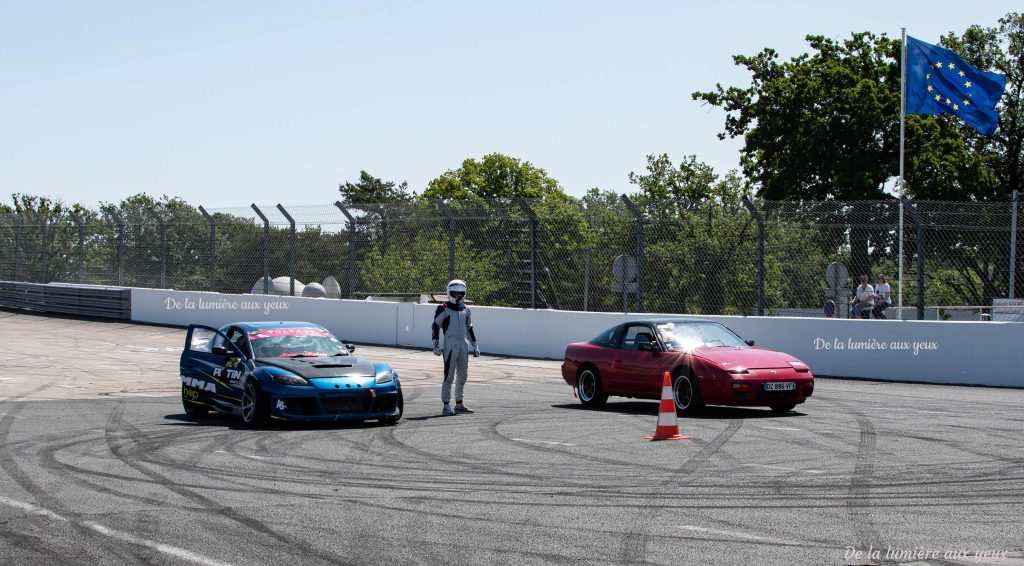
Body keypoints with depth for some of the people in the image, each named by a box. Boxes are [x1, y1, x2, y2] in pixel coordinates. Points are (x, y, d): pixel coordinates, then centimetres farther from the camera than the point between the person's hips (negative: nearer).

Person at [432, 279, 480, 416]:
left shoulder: (465, 309, 16)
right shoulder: (443, 308, -3)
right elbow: (435, 325, -5)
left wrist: (475, 345, 23)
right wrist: (436, 344, -13)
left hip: (464, 345, 7)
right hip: (450, 346, -7)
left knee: (462, 375, 10)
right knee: (449, 375, -9)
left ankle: (459, 404, 19)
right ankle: (446, 405, -7)